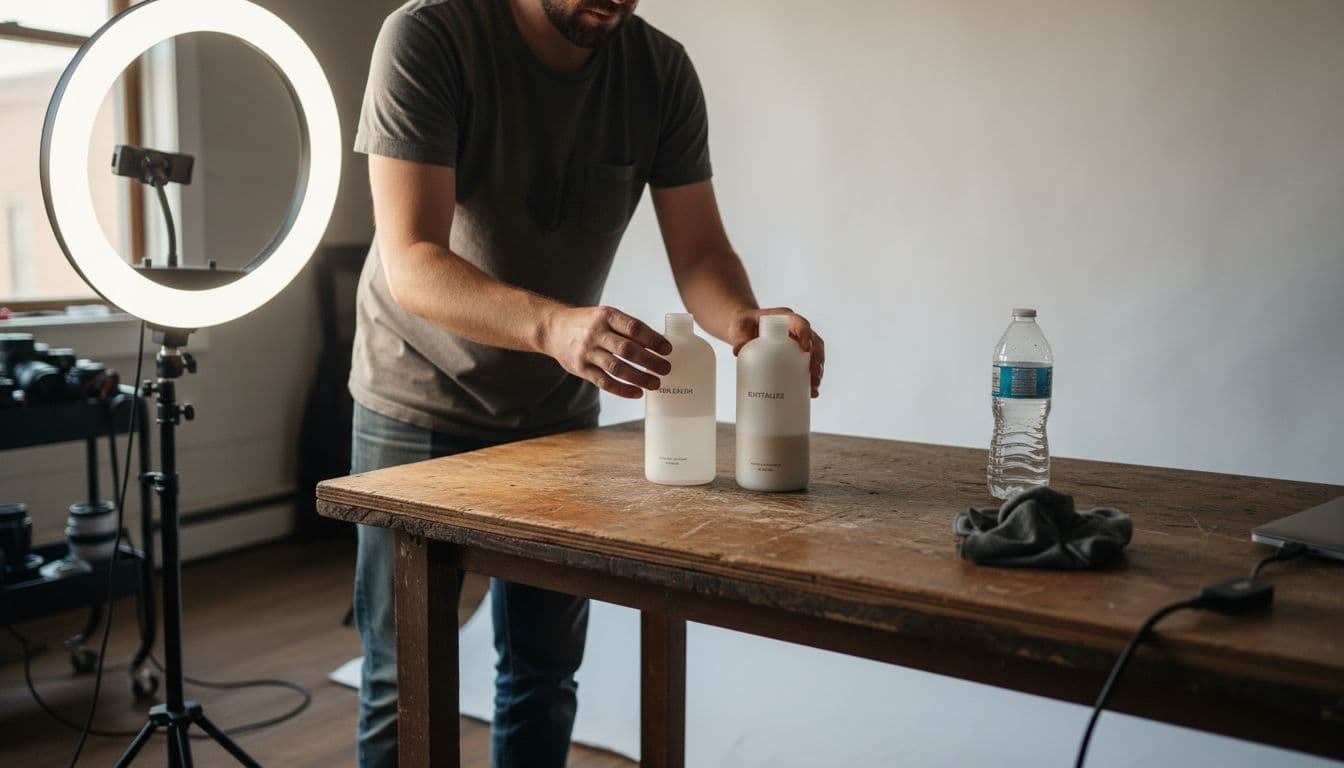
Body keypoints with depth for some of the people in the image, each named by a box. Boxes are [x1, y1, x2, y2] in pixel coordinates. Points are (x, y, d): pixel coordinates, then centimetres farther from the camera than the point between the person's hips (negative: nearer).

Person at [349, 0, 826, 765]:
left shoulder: (662, 69, -9)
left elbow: (700, 250, -8)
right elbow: (411, 265, -29)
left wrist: (745, 323, -31)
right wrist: (552, 325, -46)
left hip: (559, 408, 4)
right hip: (422, 406, -3)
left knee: (546, 675, 13)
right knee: (408, 686, 4)